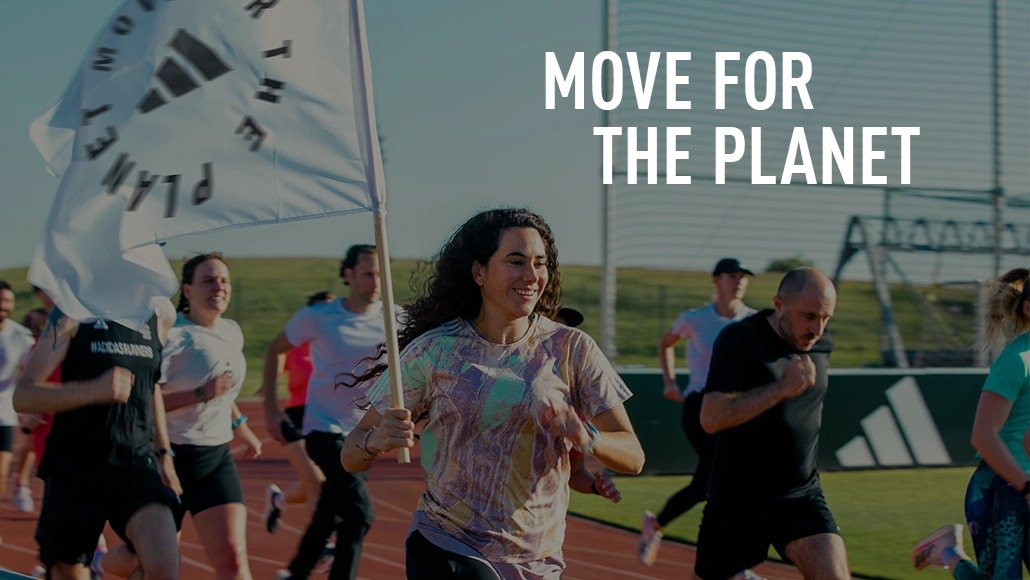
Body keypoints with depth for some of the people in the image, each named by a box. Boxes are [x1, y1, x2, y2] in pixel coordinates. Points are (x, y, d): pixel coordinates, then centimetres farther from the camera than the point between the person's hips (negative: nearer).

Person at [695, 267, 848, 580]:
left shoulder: (822, 345, 6)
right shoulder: (738, 339, -13)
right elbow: (711, 418, -25)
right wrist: (781, 388, -29)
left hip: (802, 495, 4)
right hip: (737, 497, -4)